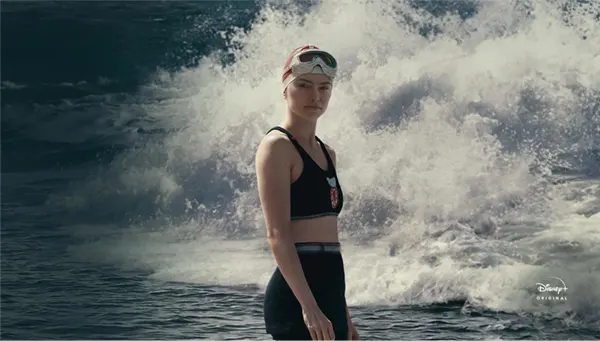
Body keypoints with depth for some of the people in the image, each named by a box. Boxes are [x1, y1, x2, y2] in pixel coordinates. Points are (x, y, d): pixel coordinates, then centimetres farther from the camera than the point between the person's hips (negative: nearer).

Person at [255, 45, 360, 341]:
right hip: (297, 298, -9)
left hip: (329, 294, 9)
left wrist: (343, 315, 20)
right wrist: (308, 307, -25)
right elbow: (278, 235, -16)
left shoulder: (327, 153, 18)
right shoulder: (277, 146, -7)